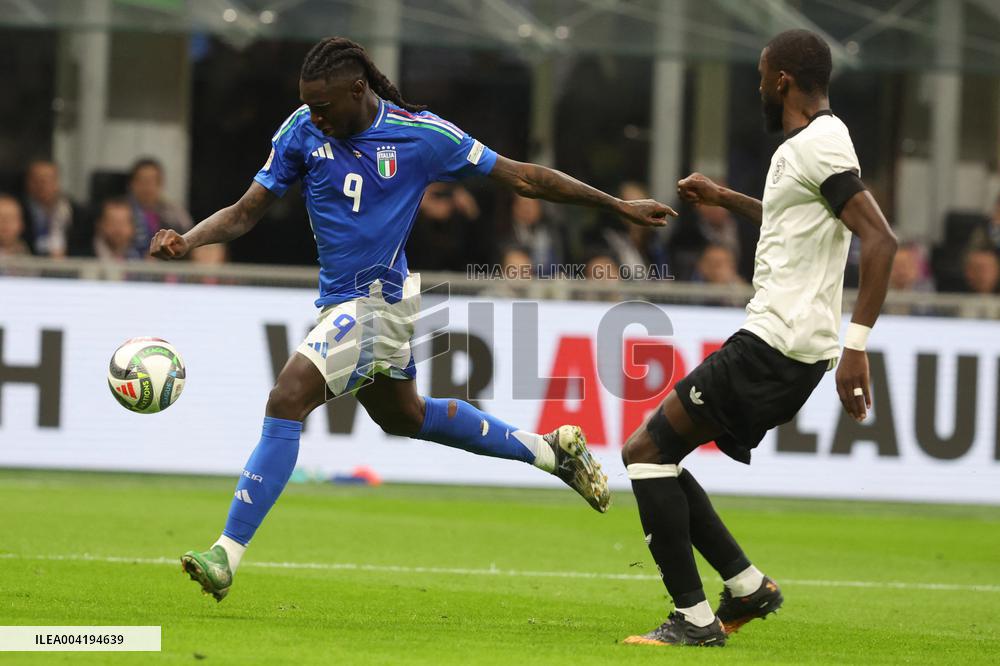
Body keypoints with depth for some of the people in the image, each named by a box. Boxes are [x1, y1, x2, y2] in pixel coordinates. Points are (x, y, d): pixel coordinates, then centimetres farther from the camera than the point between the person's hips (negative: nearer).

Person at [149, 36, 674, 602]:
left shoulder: (422, 135, -14)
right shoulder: (303, 130, -5)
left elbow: (520, 177, -4)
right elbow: (246, 213, -1)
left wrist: (620, 206, 1)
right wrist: (187, 241, -22)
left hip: (376, 301, -7)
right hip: (345, 301, 7)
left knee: (287, 400, -22)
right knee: (404, 415, 26)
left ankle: (227, 555, -20)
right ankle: (550, 450, 43)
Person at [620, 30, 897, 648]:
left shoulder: (819, 145, -15)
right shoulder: (812, 143, 17)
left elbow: (880, 238, -26)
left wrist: (857, 344, -30)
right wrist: (726, 198, 43)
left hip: (774, 349, -10)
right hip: (782, 346, 10)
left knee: (646, 450, -8)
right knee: (656, 451, 15)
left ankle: (694, 617, -7)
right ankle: (748, 585, 13)